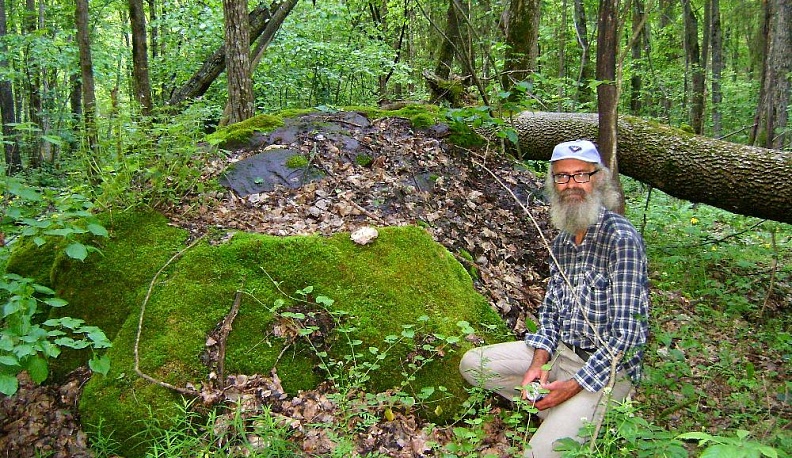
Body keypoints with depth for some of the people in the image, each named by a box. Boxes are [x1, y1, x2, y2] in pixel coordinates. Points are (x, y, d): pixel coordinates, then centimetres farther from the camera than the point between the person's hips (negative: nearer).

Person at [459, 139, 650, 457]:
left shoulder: (621, 238, -20)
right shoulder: (562, 241, 6)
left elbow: (626, 333, -22)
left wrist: (573, 386, -20)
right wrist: (538, 362, -7)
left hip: (607, 367, -8)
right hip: (560, 350, 8)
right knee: (472, 364, 2)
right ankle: (561, 416, 2)